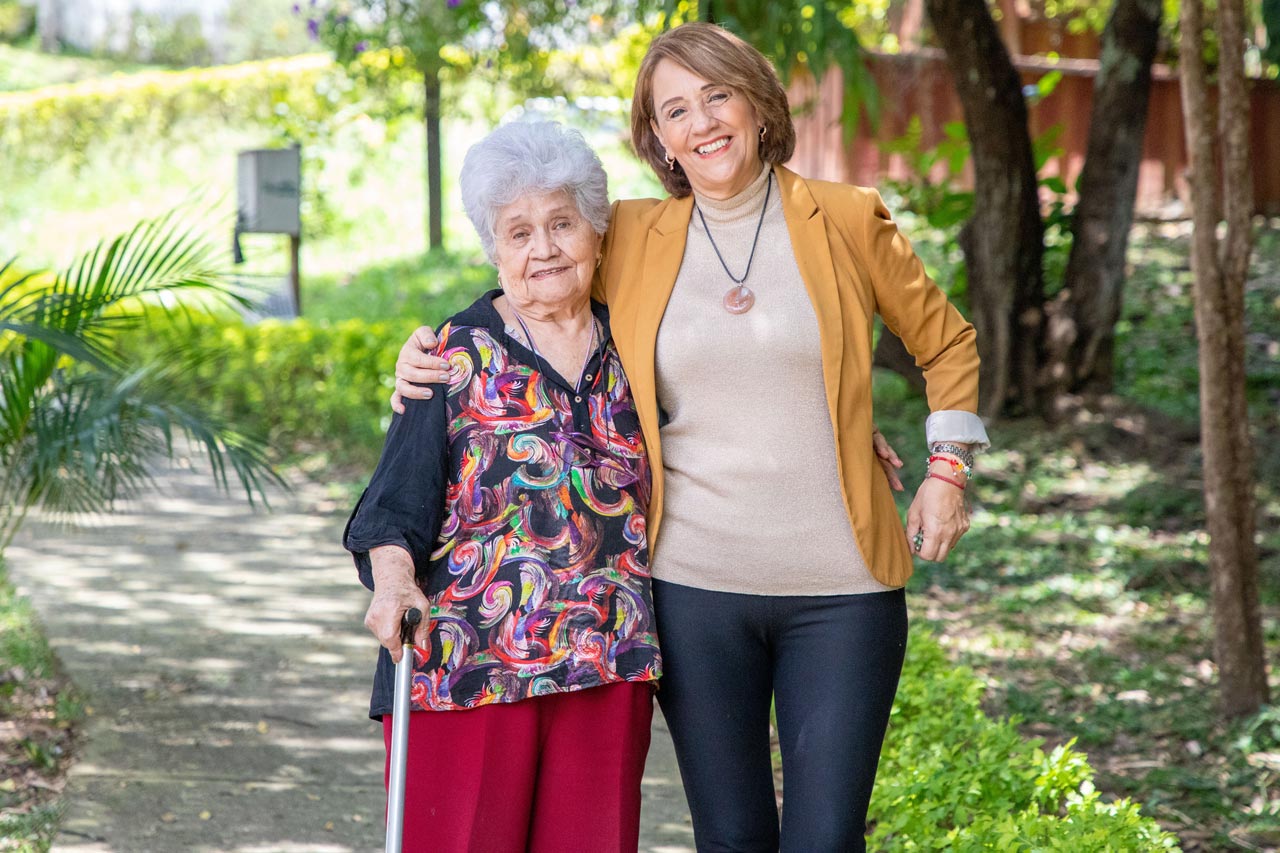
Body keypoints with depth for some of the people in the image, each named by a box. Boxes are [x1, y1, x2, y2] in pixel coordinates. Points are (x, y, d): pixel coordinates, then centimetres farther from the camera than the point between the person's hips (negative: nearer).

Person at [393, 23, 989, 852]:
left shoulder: (849, 221, 3)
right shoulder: (632, 240, 5)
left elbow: (946, 343, 15)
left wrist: (947, 469, 5)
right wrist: (437, 353, 1)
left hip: (841, 589, -1)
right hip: (695, 588, 1)